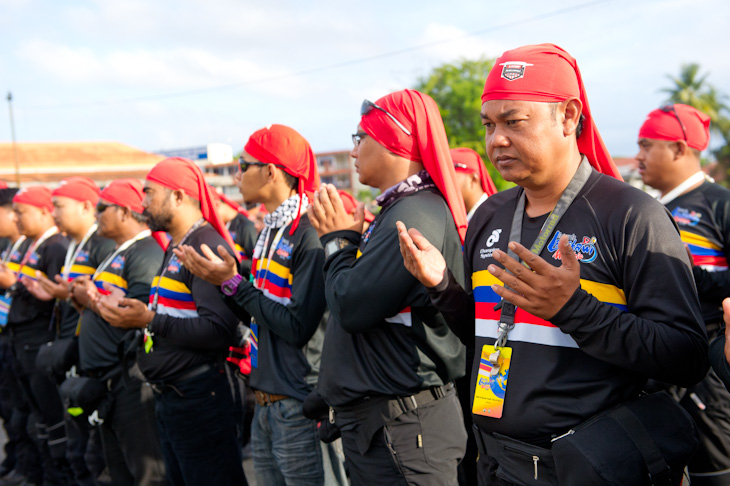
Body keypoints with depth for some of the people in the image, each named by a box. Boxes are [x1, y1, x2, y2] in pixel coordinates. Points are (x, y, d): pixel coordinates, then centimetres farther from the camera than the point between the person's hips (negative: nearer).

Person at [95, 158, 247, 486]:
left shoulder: (209, 248, -18)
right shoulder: (175, 248, 15)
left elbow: (218, 331, -27)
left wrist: (150, 320, -26)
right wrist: (128, 309, 8)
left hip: (197, 396, -10)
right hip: (167, 395, 10)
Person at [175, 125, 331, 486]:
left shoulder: (309, 235, -17)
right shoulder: (269, 233, 11)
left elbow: (298, 327, -22)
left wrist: (234, 283, -16)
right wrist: (221, 281, 3)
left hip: (297, 404, -9)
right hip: (265, 401, 9)